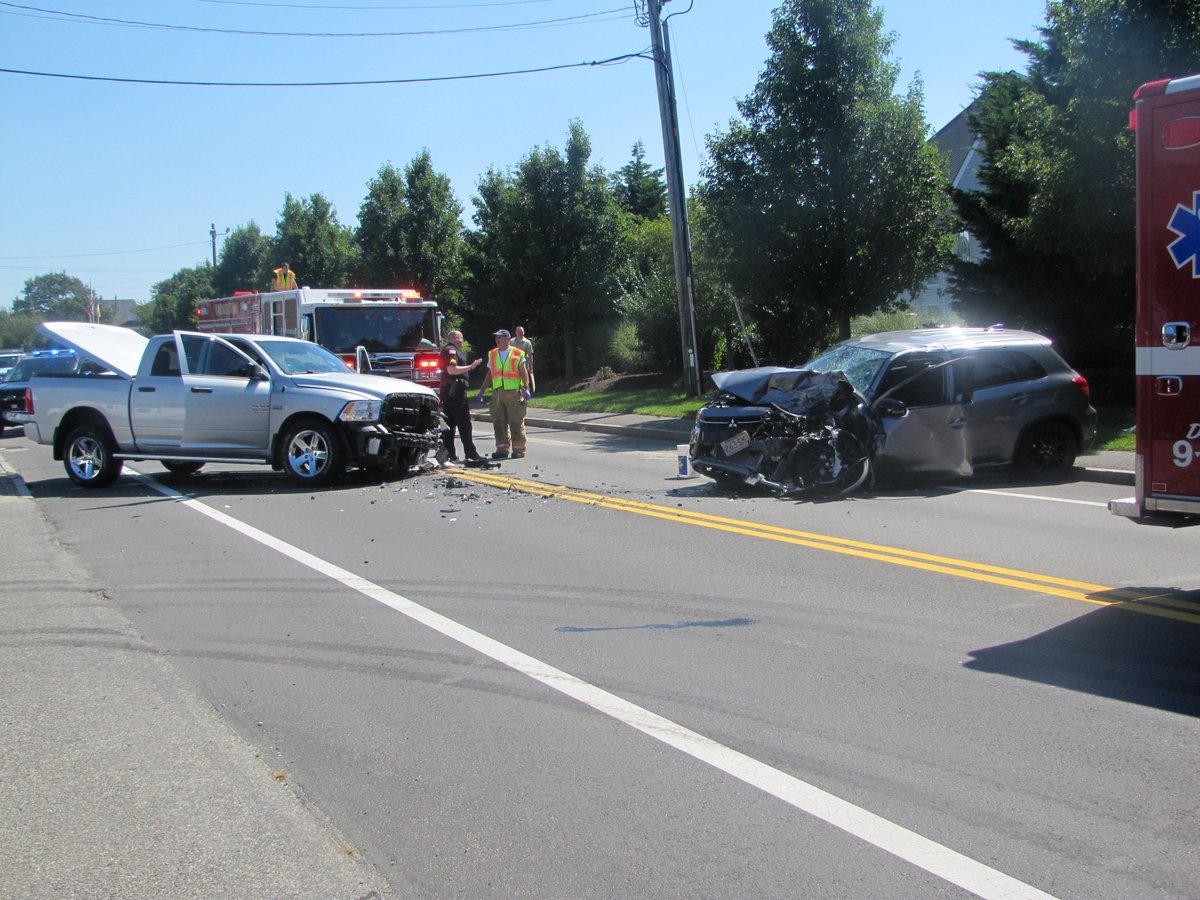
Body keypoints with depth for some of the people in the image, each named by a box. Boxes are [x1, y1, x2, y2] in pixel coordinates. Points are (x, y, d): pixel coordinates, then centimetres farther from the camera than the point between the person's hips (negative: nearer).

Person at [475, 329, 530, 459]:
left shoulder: (517, 354, 2)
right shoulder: (492, 354, 14)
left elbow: (523, 373, -1)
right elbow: (490, 374, 18)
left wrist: (526, 388, -13)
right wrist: (482, 389, 11)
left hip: (514, 392, -4)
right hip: (497, 392, 4)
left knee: (516, 422, -3)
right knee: (499, 422, 4)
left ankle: (519, 449, 5)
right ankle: (502, 449, 11)